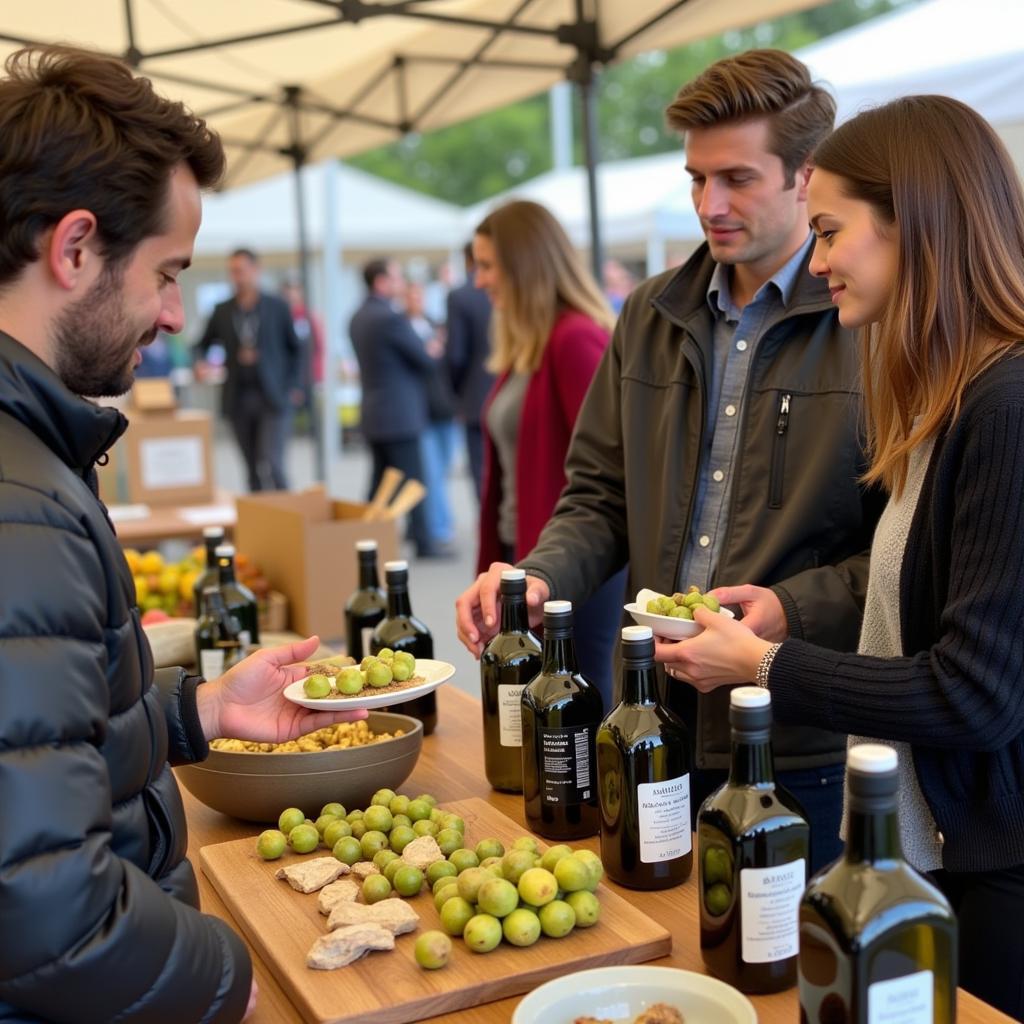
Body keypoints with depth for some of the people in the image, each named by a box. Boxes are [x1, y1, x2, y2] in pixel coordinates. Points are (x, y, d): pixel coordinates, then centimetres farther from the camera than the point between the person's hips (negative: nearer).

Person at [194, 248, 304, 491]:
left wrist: (294, 387, -3)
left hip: (273, 398, -3)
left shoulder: (277, 307, 3)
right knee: (253, 471, 6)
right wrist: (198, 362, -7)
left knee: (270, 466, -14)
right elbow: (202, 345, 16)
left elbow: (297, 348, 7)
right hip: (238, 400, 3)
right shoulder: (222, 311, 9)